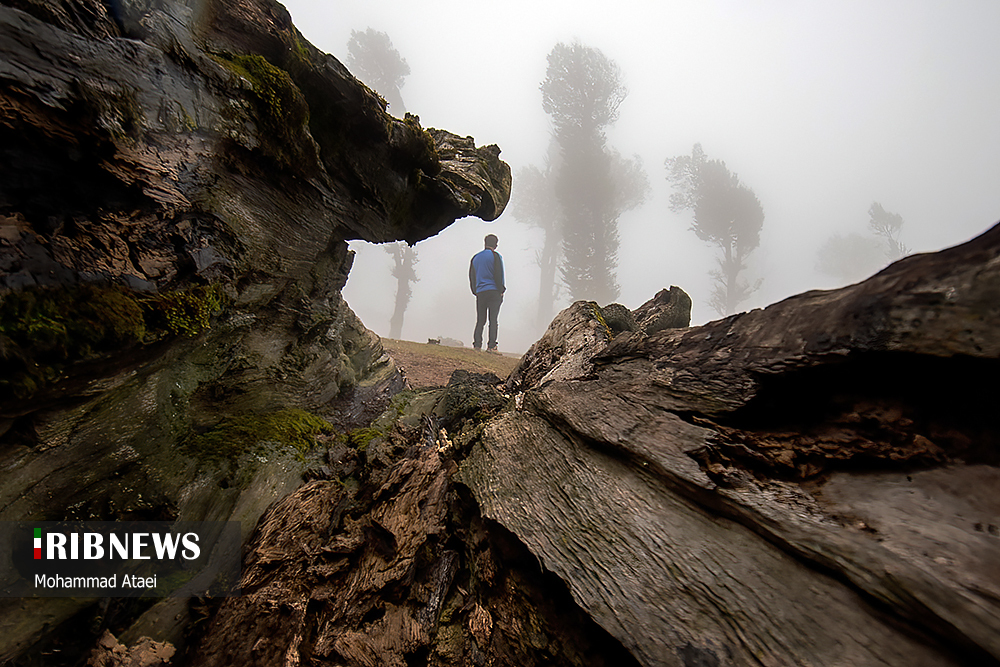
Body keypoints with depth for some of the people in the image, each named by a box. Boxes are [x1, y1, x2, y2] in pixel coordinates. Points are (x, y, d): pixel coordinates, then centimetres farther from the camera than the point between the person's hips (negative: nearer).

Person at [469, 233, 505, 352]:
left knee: (480, 321, 7)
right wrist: (501, 291, -1)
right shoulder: (495, 256, 1)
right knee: (493, 320, -6)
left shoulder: (475, 257, 17)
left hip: (480, 293, 4)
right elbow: (498, 275, -6)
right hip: (494, 292, -4)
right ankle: (491, 346, -12)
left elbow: (471, 277, 17)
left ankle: (477, 345, -1)